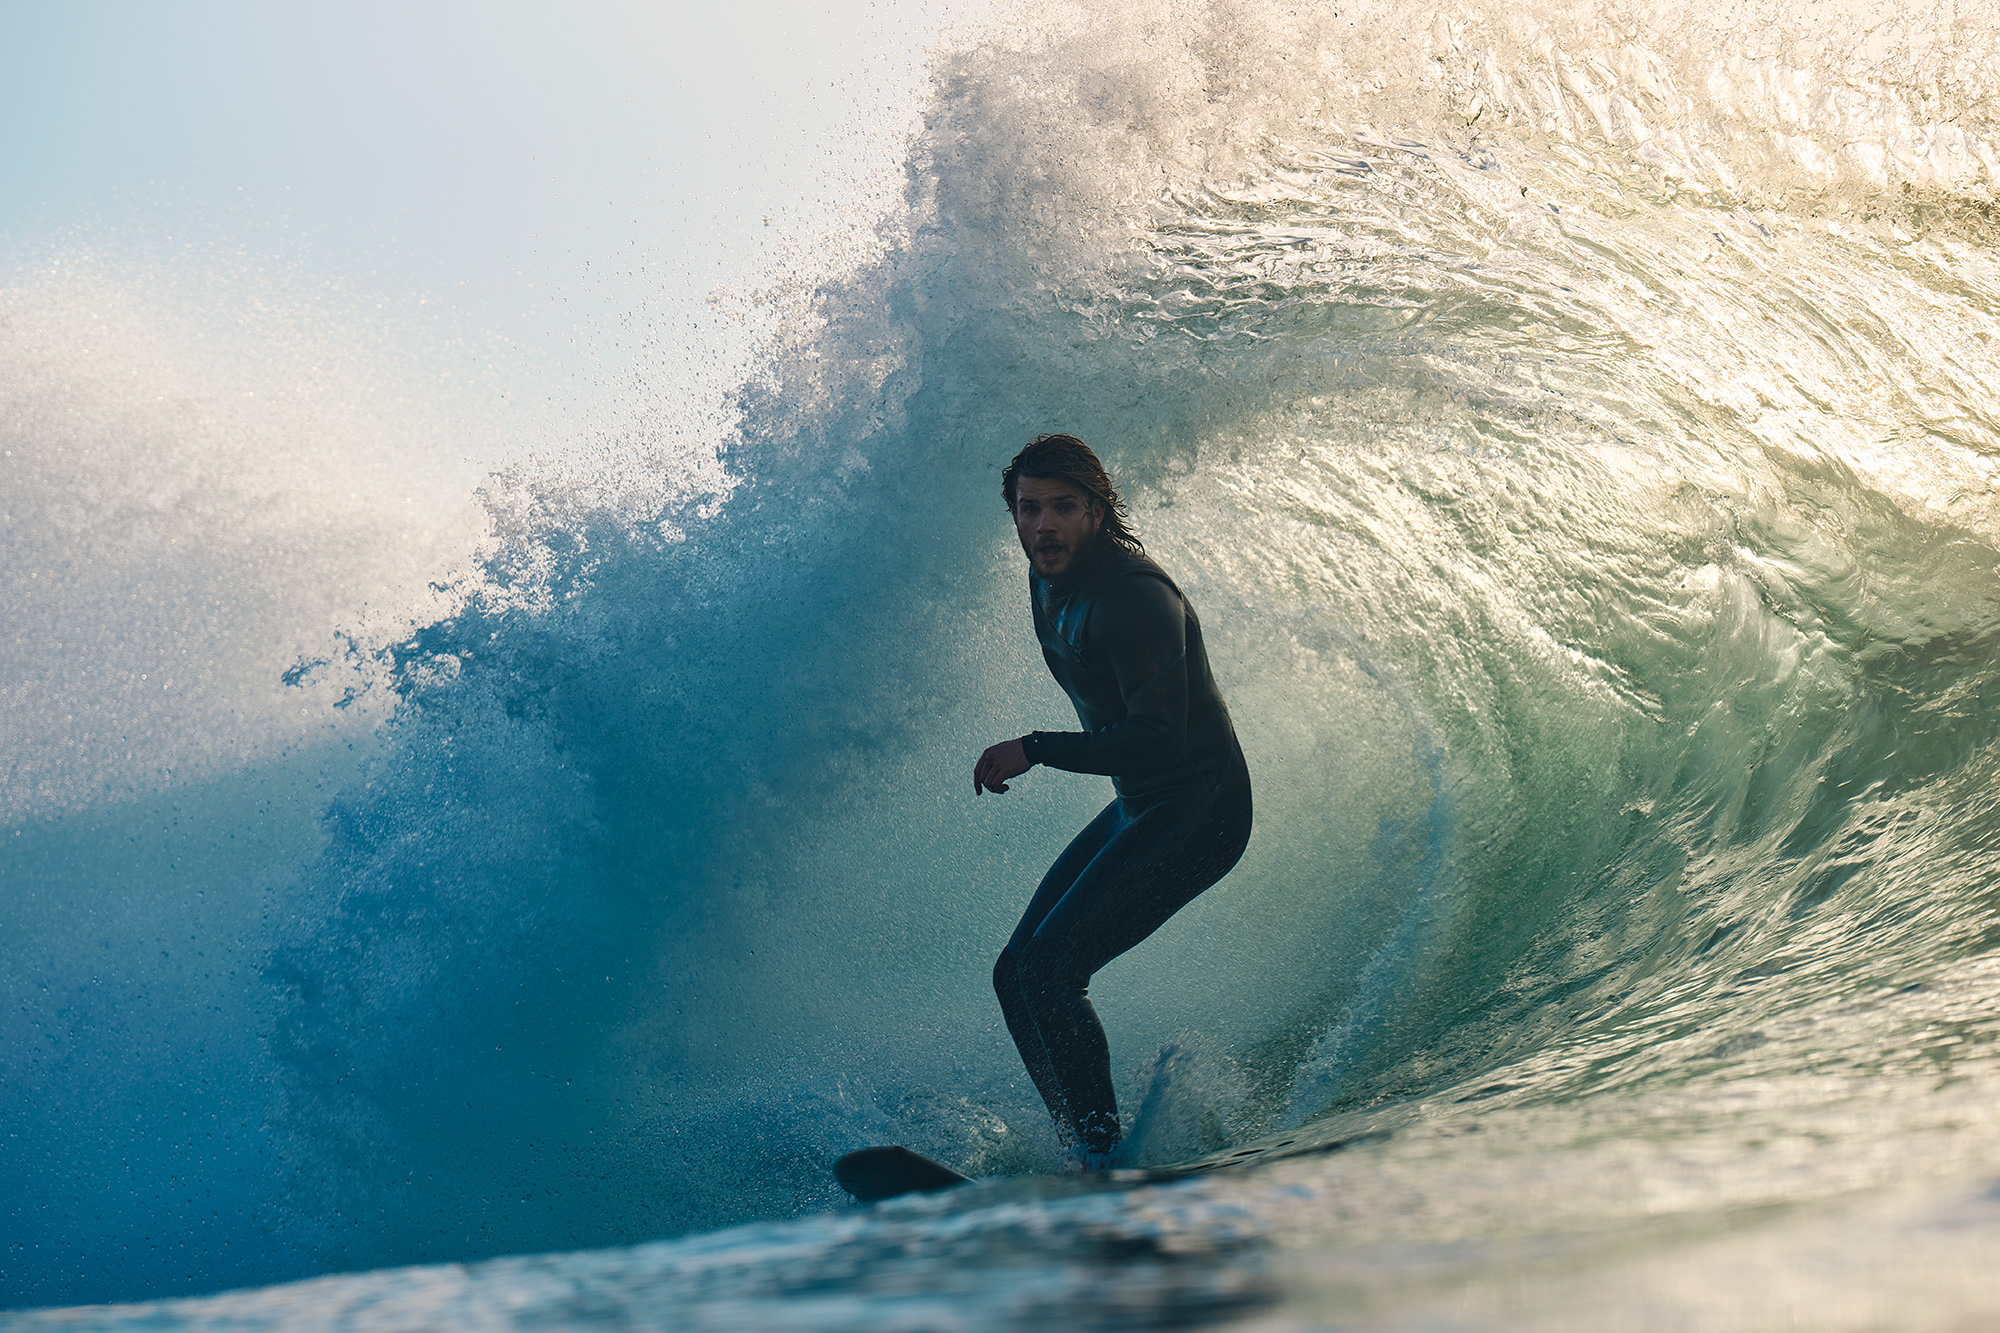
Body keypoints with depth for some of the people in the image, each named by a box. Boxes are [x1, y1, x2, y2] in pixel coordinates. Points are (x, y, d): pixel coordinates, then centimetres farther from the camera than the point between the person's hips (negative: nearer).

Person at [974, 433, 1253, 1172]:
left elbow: (1159, 739, -29)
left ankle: (1100, 1156, -13)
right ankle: (1083, 1150, 8)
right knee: (1016, 974, 4)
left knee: (1050, 969, -20)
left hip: (1200, 812, -10)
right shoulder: (1048, 581, 5)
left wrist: (1036, 749, -25)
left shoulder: (1134, 597, -24)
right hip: (1136, 807, 10)